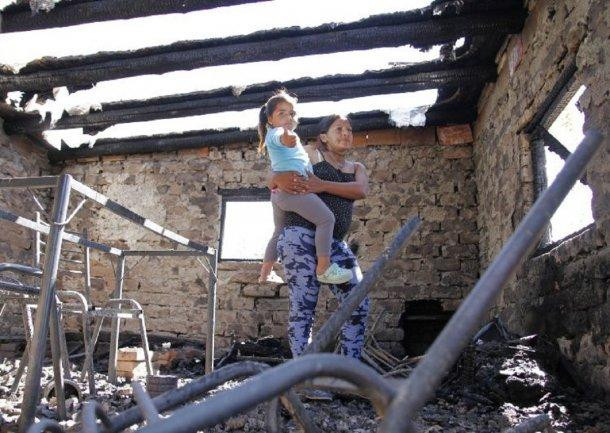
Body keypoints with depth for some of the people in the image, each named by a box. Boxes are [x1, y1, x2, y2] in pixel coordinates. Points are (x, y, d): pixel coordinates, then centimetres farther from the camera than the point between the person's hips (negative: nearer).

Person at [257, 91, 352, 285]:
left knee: (279, 233, 23)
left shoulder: (284, 135, 29)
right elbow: (282, 138, -30)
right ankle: (323, 268, -21)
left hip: (278, 192, 11)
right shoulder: (276, 133, -2)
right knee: (326, 218, -15)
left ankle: (264, 275, 31)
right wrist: (287, 138, -50)